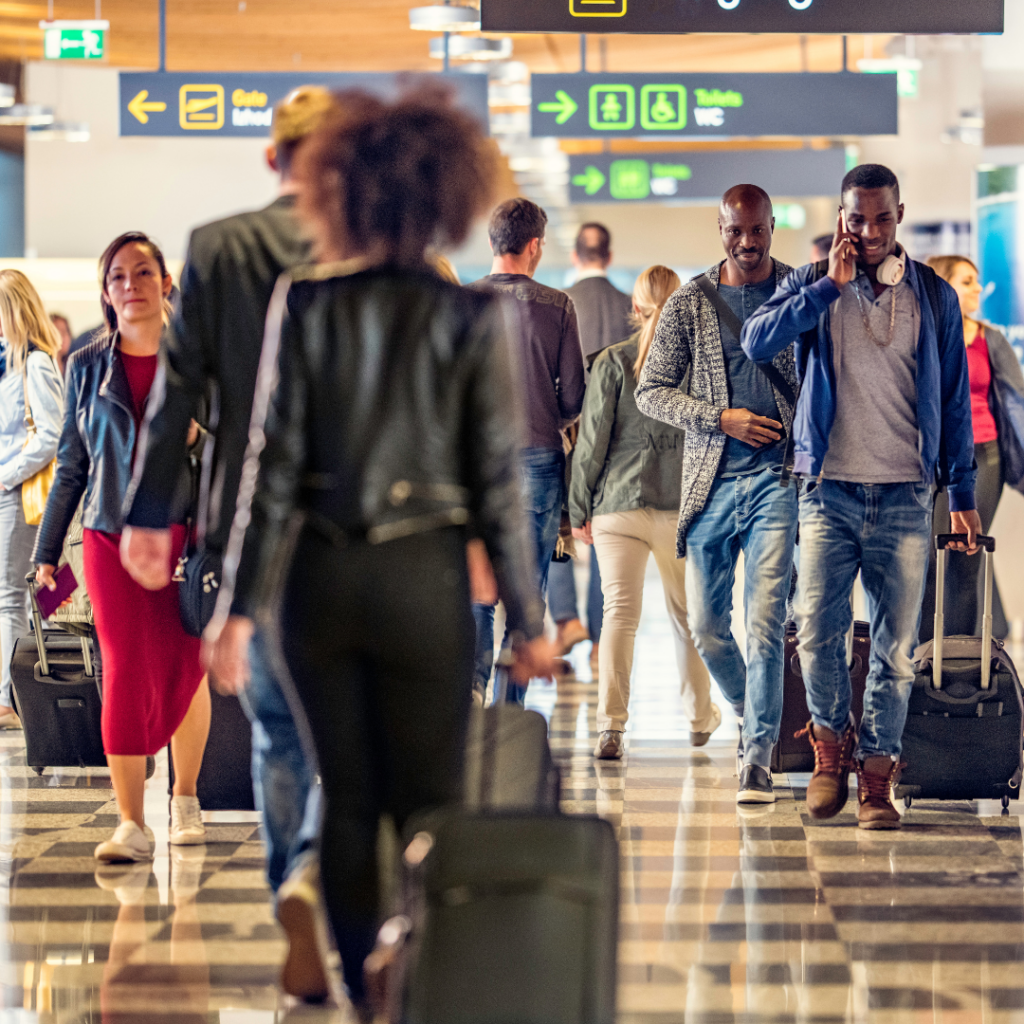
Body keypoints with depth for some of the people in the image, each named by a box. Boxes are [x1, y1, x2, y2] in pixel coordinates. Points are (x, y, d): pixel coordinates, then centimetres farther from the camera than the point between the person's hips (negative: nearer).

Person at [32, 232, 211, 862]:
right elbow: (71, 464, 12)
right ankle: (131, 826, -10)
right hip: (110, 535, 1)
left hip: (184, 531, 0)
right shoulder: (87, 367, 8)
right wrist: (48, 550, 12)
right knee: (125, 670, -8)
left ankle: (185, 799, 29)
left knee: (185, 669, 7)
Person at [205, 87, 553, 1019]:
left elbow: (272, 464, -4)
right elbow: (497, 483, -5)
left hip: (319, 575, 2)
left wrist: (242, 609, -1)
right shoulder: (469, 317, -6)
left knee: (344, 800, 12)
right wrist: (528, 619, 3)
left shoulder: (304, 304, -2)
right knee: (428, 803, 7)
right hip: (422, 576, -2)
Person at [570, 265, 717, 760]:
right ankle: (700, 718, 30)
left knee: (619, 611, -2)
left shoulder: (612, 362, -3)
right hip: (685, 504, 1)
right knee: (687, 612, 16)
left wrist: (579, 509, 6)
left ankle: (611, 723, -16)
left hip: (619, 502, -1)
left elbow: (592, 440, -2)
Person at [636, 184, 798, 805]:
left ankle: (759, 755, -6)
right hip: (711, 481, 3)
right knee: (707, 625, 9)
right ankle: (751, 716, 35)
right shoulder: (690, 304, 6)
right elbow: (651, 391, 6)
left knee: (765, 622, -12)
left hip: (778, 478, -2)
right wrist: (722, 418, -7)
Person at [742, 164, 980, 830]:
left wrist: (963, 493, 10)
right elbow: (758, 342, -12)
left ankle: (876, 774, 7)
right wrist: (832, 284, -13)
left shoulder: (934, 297, 9)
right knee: (818, 630, -10)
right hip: (831, 492, -1)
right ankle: (831, 740, 14)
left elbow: (953, 399, 13)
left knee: (896, 645, -1)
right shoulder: (812, 287, 7)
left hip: (906, 496, 1)